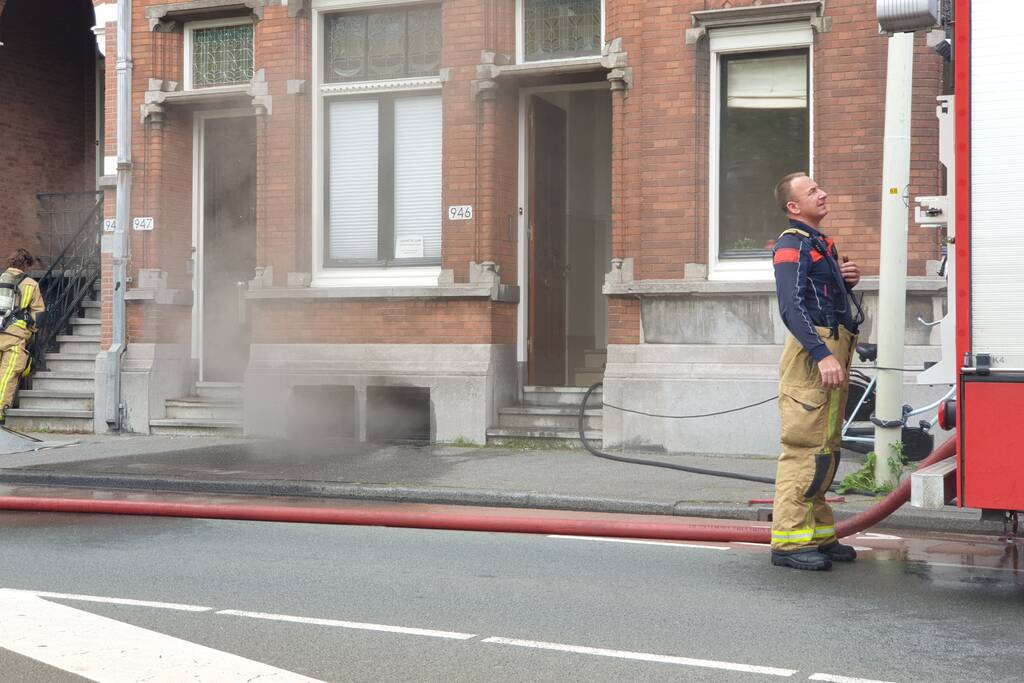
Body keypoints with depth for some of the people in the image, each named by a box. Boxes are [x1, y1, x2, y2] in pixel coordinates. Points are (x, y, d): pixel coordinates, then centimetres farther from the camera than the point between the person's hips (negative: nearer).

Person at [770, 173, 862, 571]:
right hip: (813, 354, -10)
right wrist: (822, 355, -28)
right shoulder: (792, 244, -9)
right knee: (804, 448, -11)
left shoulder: (819, 242, 21)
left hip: (833, 353, 10)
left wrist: (846, 280, 9)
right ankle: (789, 542, -10)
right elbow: (791, 305, -21)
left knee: (825, 448, 13)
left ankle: (819, 534, 21)